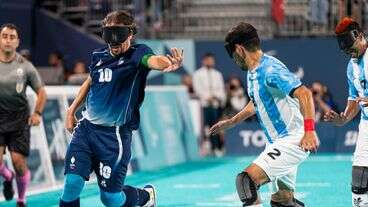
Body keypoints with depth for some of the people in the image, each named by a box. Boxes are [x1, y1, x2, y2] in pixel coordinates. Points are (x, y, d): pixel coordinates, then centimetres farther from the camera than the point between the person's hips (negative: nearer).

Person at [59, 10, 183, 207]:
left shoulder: (136, 54, -11)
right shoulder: (99, 56, 6)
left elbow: (152, 60, -35)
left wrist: (168, 64, -58)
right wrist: (72, 110, 24)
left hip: (114, 135, -5)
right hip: (86, 127, 5)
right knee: (72, 183, -10)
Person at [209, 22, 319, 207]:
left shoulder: (270, 70, -18)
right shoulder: (252, 73, 13)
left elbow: (304, 93, -28)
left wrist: (309, 130, -38)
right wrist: (230, 122, 40)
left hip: (293, 141, -11)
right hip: (277, 142, 11)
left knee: (247, 179, -24)